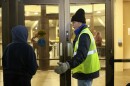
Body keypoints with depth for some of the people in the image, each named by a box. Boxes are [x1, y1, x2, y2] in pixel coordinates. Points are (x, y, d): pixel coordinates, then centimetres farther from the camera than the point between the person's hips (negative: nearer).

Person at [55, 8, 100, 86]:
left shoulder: (84, 35, -20)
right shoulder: (84, 33, 14)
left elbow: (81, 54, -35)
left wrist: (68, 65, -50)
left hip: (85, 71, -11)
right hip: (87, 70, 11)